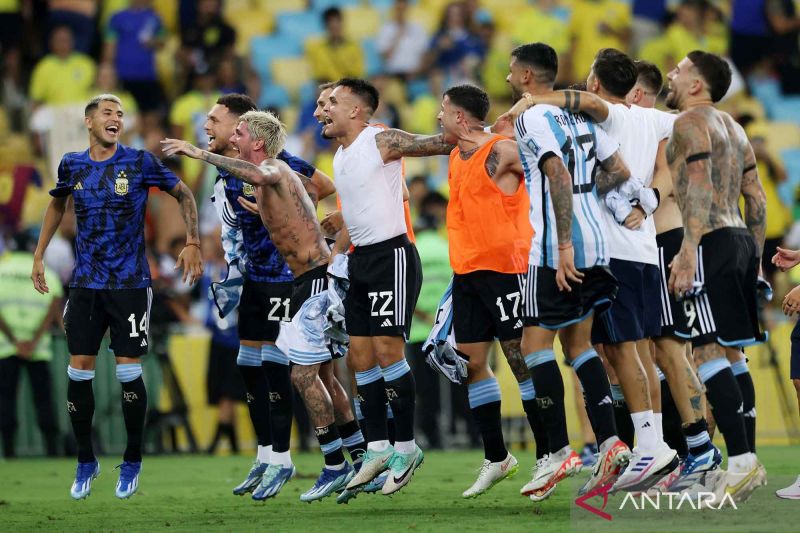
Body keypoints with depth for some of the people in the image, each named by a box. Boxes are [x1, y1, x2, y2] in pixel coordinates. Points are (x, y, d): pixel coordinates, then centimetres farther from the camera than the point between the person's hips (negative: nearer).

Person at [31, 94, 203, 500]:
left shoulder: (140, 162, -5)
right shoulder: (72, 165, 5)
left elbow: (183, 195, 6)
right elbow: (57, 205, 24)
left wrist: (192, 243, -3)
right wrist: (39, 256, 21)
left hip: (130, 284, -3)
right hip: (85, 284, 3)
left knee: (128, 372, -4)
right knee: (79, 371, -1)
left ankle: (132, 463, 11)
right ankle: (85, 462, 13)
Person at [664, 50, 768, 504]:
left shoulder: (690, 122, -6)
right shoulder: (732, 127, 21)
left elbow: (699, 188, -19)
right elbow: (757, 198, 21)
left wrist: (688, 252, -25)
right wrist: (755, 257, 24)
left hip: (712, 242, -9)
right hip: (742, 240, 9)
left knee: (709, 351, -13)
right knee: (729, 352, 11)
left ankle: (742, 460, -22)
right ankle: (743, 460, 10)